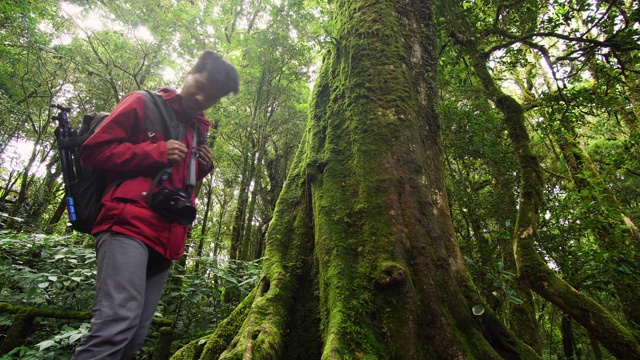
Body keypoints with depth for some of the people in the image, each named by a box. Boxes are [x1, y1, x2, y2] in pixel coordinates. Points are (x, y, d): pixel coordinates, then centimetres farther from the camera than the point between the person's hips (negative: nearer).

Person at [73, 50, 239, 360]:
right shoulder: (144, 103, 7)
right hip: (129, 225, -6)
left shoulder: (198, 130, 25)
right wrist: (155, 152, -8)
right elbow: (94, 149, 0)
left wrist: (201, 169, 11)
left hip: (165, 238, 7)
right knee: (118, 320, -22)